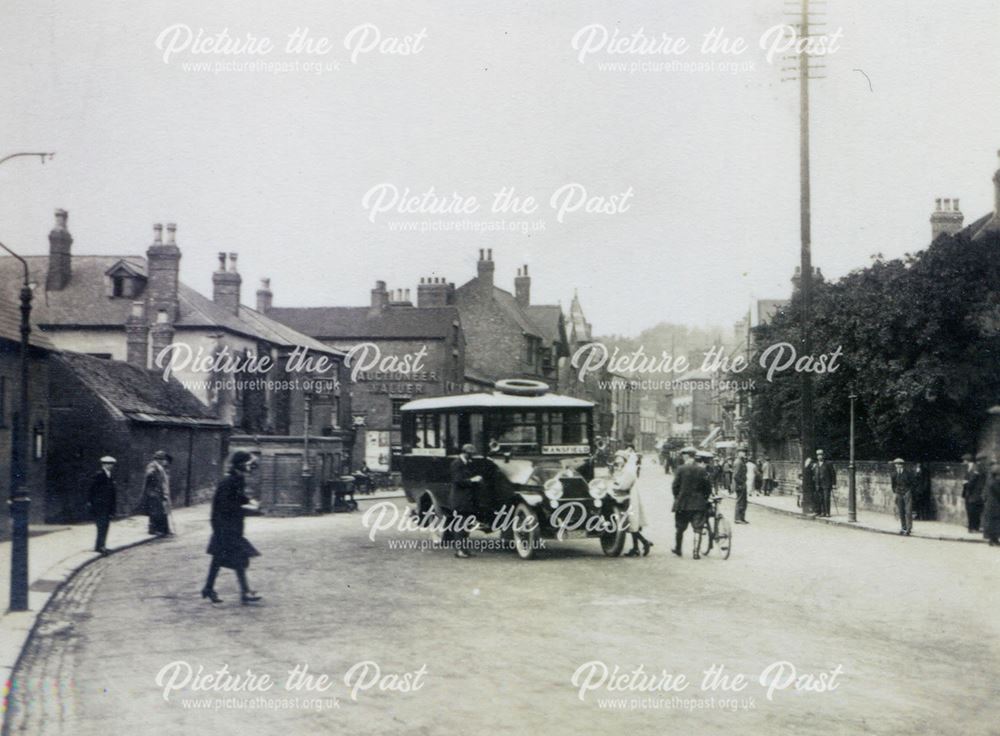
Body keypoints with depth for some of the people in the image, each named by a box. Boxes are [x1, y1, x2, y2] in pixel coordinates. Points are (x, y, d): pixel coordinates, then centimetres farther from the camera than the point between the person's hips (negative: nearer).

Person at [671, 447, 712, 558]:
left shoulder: (681, 469, -10)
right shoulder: (702, 470, -3)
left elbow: (675, 486, -7)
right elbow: (708, 487, 0)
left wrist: (677, 498, 10)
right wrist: (704, 498, 15)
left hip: (683, 503, -1)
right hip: (698, 504, 1)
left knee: (679, 528, 14)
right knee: (697, 528, 4)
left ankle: (678, 549, 25)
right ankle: (696, 552, 1)